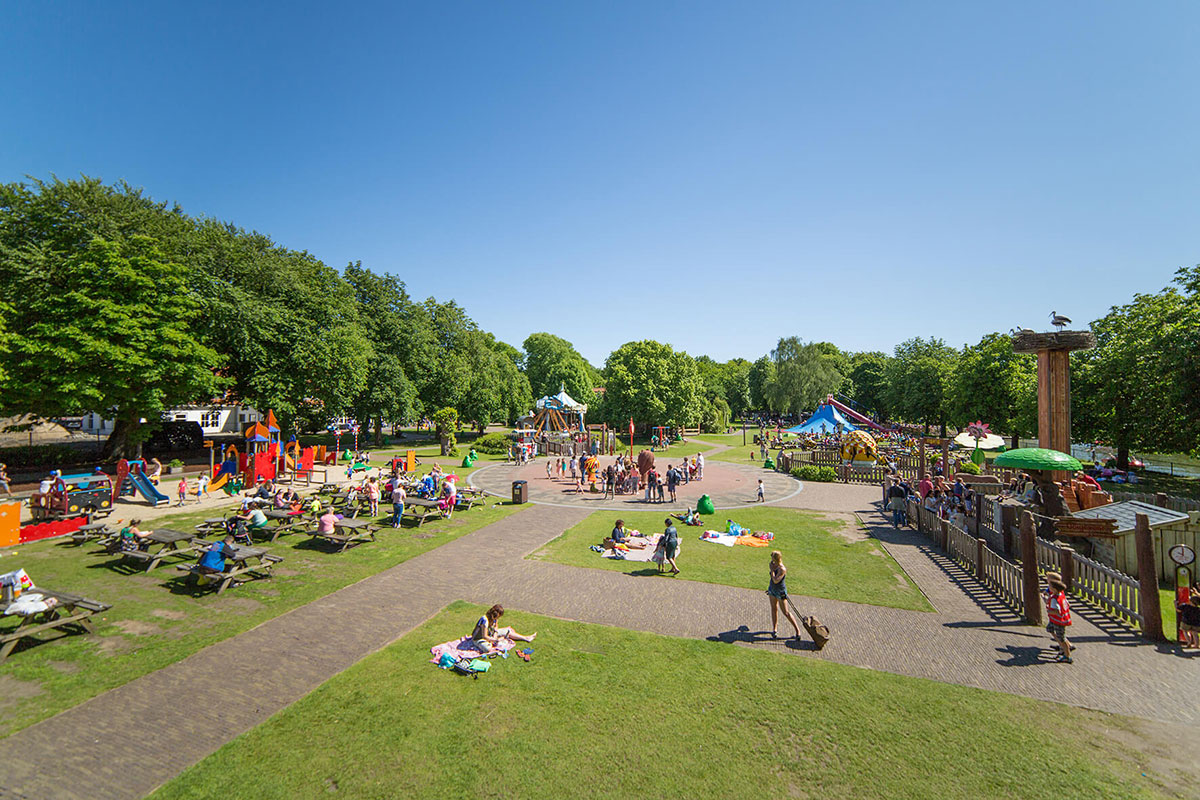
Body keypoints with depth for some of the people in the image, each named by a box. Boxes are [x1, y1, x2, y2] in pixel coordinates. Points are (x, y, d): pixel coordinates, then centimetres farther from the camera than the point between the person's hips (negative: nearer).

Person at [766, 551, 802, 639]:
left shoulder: (782, 569, -26)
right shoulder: (774, 565, -1)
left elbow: (776, 580, -31)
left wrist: (772, 570, -25)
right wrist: (770, 588, 24)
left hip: (780, 592, -8)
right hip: (772, 590, 8)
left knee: (786, 612, 0)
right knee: (774, 609, 12)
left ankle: (797, 629, 16)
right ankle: (774, 629, 21)